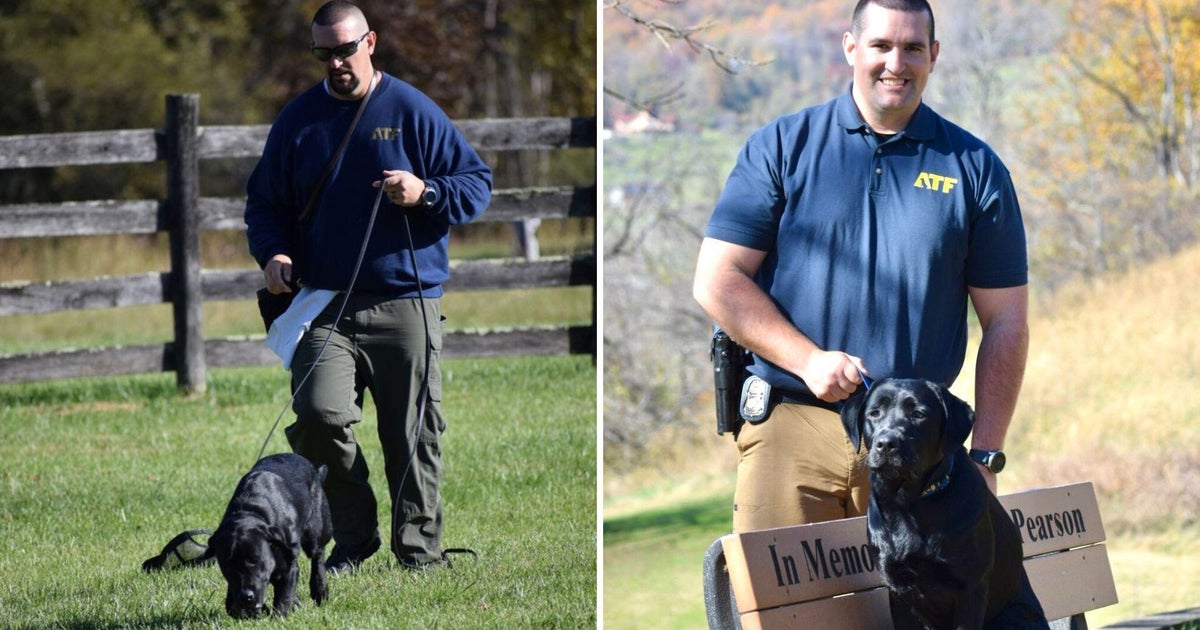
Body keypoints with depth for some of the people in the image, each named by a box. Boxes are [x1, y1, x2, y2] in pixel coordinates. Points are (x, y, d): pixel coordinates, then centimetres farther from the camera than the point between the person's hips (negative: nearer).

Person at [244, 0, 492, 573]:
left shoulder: (412, 111, 3)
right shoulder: (299, 119, 11)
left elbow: (477, 183, 5)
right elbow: (264, 200, 20)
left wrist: (425, 194, -14)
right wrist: (272, 251, 1)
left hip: (405, 305, -1)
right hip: (326, 305, 1)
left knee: (412, 435, 1)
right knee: (318, 414, -18)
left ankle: (420, 551, 14)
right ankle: (354, 536, -1)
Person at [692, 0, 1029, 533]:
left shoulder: (973, 168, 9)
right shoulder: (783, 147, 7)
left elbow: (1004, 321, 9)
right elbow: (717, 281, 2)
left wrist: (985, 456, 2)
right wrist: (807, 359, -11)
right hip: (790, 431, -1)